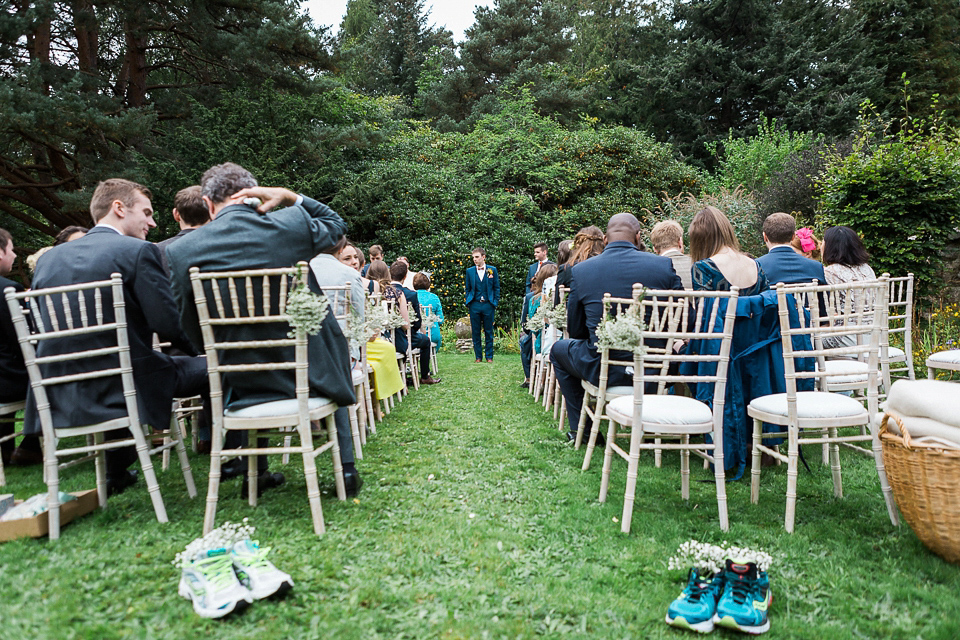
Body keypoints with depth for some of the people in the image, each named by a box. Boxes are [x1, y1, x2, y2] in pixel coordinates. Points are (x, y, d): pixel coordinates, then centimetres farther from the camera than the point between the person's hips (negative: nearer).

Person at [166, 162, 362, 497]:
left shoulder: (181, 250, -6)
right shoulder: (293, 223, -9)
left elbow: (188, 329, 2)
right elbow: (336, 225, 14)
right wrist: (290, 196, 6)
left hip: (240, 382, 2)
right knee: (335, 345, 33)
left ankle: (255, 471, 41)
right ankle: (346, 468, 29)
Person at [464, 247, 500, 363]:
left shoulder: (492, 270, 4)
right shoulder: (469, 271, 7)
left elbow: (496, 288, 7)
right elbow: (467, 289, 12)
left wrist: (495, 303, 0)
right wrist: (468, 303, 3)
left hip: (488, 305, -1)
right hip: (474, 306, 1)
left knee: (489, 332, 5)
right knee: (476, 332, 5)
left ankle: (489, 356, 14)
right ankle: (478, 356, 15)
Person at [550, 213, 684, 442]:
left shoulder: (580, 270, -5)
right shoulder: (664, 265, -5)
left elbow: (575, 330, 3)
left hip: (603, 370, -1)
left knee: (559, 349, 29)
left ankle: (580, 428, 30)